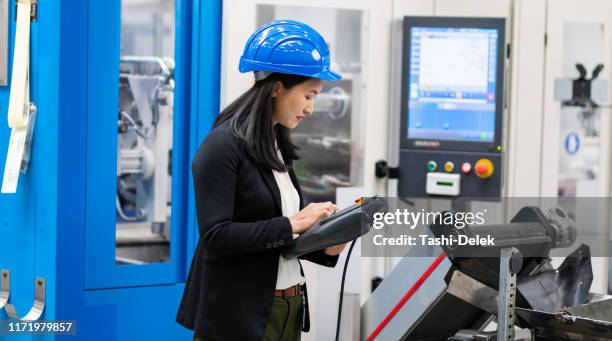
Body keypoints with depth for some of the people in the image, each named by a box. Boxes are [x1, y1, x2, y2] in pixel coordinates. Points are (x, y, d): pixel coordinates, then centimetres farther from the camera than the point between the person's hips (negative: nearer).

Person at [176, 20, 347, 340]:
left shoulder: (276, 145, 12)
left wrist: (325, 249, -2)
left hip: (287, 310, 8)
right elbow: (216, 236, -21)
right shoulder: (224, 145, -13)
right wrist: (292, 224, -20)